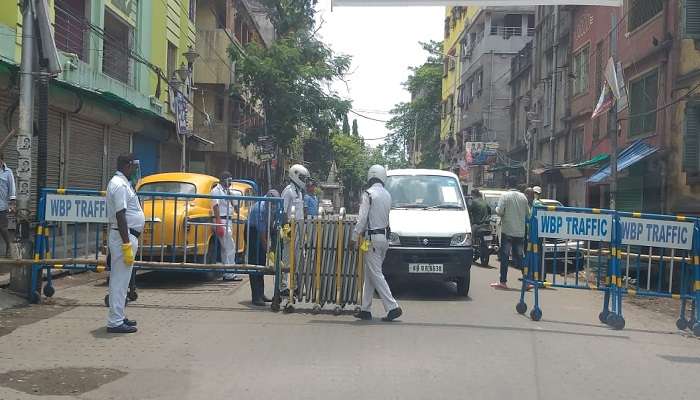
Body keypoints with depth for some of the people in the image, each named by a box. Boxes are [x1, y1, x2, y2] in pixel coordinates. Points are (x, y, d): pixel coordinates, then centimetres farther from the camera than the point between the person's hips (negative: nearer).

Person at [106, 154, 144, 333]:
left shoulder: (121, 183, 16)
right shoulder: (119, 185, -16)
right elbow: (120, 216, -22)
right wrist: (127, 244, -24)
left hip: (127, 236, 11)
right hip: (124, 237, -11)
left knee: (120, 280, 15)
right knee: (120, 280, -6)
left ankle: (118, 317, 24)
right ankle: (115, 322, -2)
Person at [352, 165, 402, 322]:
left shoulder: (369, 194, -12)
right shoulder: (387, 195, 10)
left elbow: (362, 219, -14)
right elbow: (385, 216, 13)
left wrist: (354, 238, -8)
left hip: (373, 238, -8)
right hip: (385, 237, 8)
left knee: (376, 274, -5)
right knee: (370, 274, 13)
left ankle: (392, 307, -10)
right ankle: (366, 309, 17)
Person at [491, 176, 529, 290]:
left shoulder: (505, 196, -9)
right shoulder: (523, 197, 5)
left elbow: (500, 211, -15)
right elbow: (527, 213, 9)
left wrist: (496, 208, 6)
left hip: (507, 231, -4)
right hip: (520, 232, 4)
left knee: (504, 257, 1)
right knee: (519, 256, 12)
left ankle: (503, 282, 2)